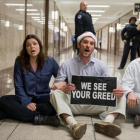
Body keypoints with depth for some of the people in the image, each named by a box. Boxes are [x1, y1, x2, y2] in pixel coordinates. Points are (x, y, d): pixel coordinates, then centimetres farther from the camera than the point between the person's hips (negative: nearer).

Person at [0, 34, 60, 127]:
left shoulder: (50, 61, -1)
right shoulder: (20, 62, -1)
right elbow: (19, 86, -4)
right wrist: (26, 103, -19)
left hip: (44, 98, 0)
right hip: (26, 98, 1)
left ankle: (17, 112, -26)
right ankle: (40, 118, -36)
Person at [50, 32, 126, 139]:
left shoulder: (100, 66, 8)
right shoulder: (67, 65, 3)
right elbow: (56, 86, -6)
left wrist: (118, 90, -27)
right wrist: (64, 89, -31)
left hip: (94, 104, 2)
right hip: (73, 103, -1)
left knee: (120, 96, -16)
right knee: (55, 93, -27)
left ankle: (106, 123, -44)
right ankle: (74, 125, -48)